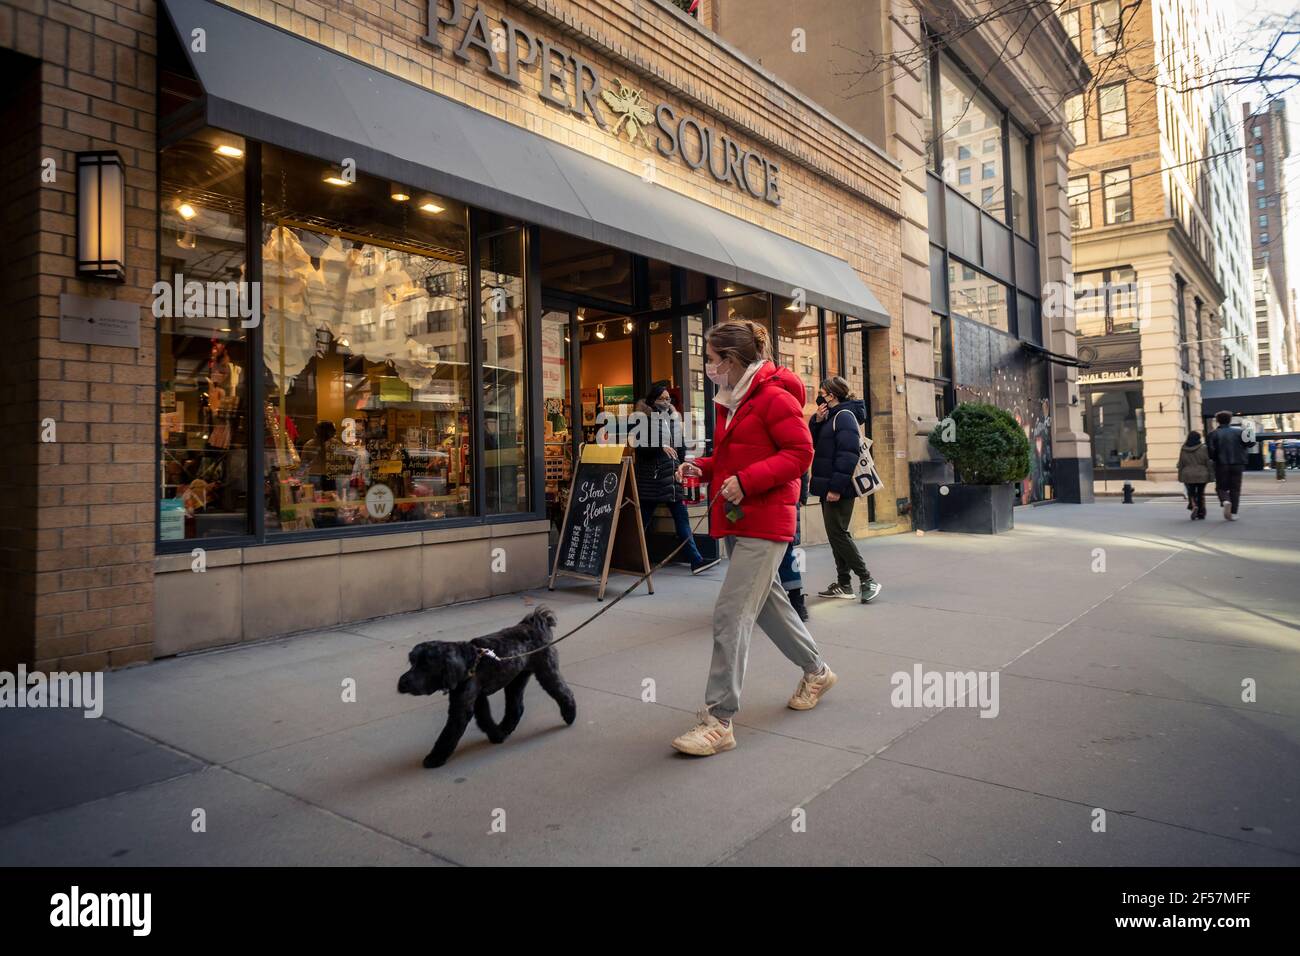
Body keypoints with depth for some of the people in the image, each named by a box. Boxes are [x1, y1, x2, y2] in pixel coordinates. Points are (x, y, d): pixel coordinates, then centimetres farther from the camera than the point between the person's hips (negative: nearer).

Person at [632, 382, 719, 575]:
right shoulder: (644, 419, -4)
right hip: (651, 477, -5)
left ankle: (696, 560, -1)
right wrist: (661, 448, -23)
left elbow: (681, 447, 19)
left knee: (682, 519, 1)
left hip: (672, 476, 5)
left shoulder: (674, 418, 13)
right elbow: (639, 447, -13)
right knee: (643, 522, 3)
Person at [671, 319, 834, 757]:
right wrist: (704, 467, 5)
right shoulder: (731, 401, 16)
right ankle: (816, 671, 41)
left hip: (764, 523, -10)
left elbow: (800, 453, -16)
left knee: (730, 615, -12)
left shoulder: (774, 397, -12)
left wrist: (746, 480, -23)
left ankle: (718, 720, -5)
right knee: (767, 602, 20)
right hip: (736, 521, 10)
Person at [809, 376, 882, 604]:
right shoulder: (831, 416, 16)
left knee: (838, 533, -9)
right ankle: (843, 585, 17)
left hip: (840, 490, -10)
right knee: (836, 534, 11)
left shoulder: (844, 416, -13)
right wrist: (817, 420, 2)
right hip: (830, 487, 10)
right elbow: (814, 443, 19)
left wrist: (836, 487, -25)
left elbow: (847, 455, -22)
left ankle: (867, 580, -3)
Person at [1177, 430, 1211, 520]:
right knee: (1200, 494, 9)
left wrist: (1180, 476, 11)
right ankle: (1201, 514, 11)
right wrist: (1210, 474, 0)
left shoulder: (1183, 450, 0)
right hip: (1201, 476, -1)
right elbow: (1208, 462, -6)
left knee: (1191, 493, 11)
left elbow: (1180, 464, 4)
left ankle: (1193, 506, -17)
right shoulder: (1203, 449, -7)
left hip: (1188, 476, 1)